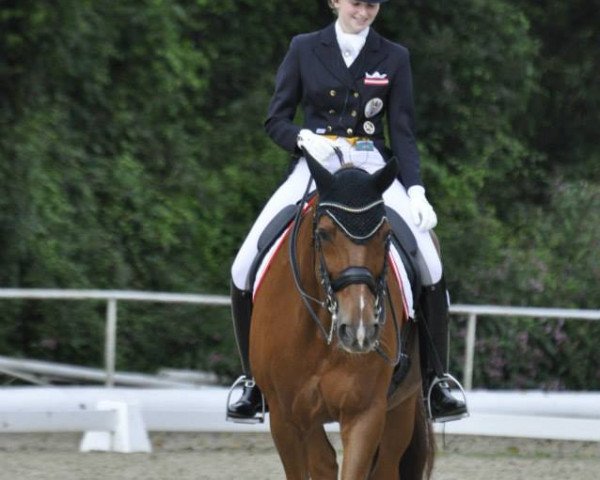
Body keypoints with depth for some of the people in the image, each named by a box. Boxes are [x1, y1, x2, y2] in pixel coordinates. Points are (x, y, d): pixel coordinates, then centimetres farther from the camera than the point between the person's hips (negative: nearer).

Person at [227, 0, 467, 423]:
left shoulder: (393, 58, 6)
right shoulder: (305, 50, 6)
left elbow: (403, 132, 4)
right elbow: (276, 120, 6)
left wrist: (415, 189, -11)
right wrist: (303, 138, -16)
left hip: (372, 169, 0)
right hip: (314, 167, 1)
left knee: (429, 267, -22)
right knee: (245, 269, -14)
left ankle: (436, 380, -10)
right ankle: (253, 381, 3)